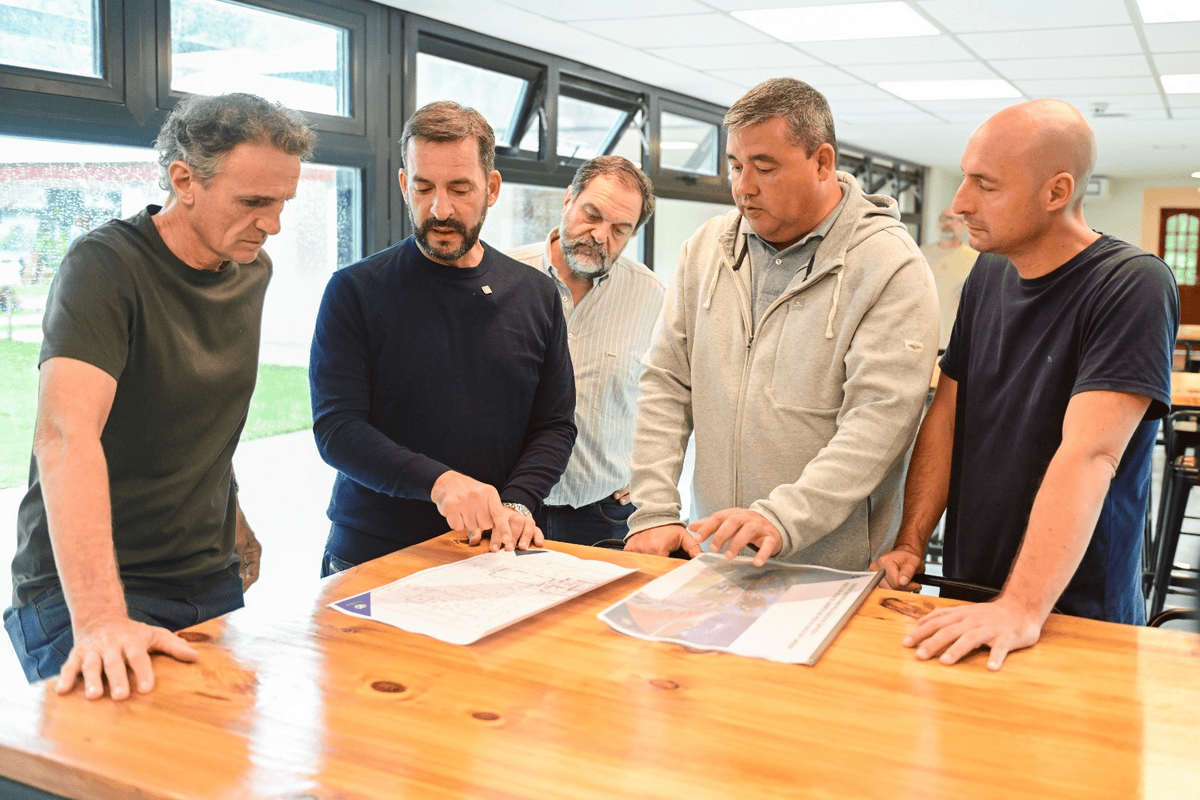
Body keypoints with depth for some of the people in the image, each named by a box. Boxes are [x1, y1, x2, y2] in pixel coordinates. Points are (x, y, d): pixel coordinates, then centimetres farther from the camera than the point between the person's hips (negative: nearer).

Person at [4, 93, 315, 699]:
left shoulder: (251, 269, 6)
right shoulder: (104, 267, -18)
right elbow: (66, 434, -31)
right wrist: (98, 617, -40)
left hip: (211, 580, 6)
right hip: (87, 588, -6)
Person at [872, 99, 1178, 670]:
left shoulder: (1133, 286, -18)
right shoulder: (989, 274, 3)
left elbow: (1087, 455, -28)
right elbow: (946, 415, 5)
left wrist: (1023, 608, -35)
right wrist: (911, 544, -4)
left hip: (1075, 616, -6)